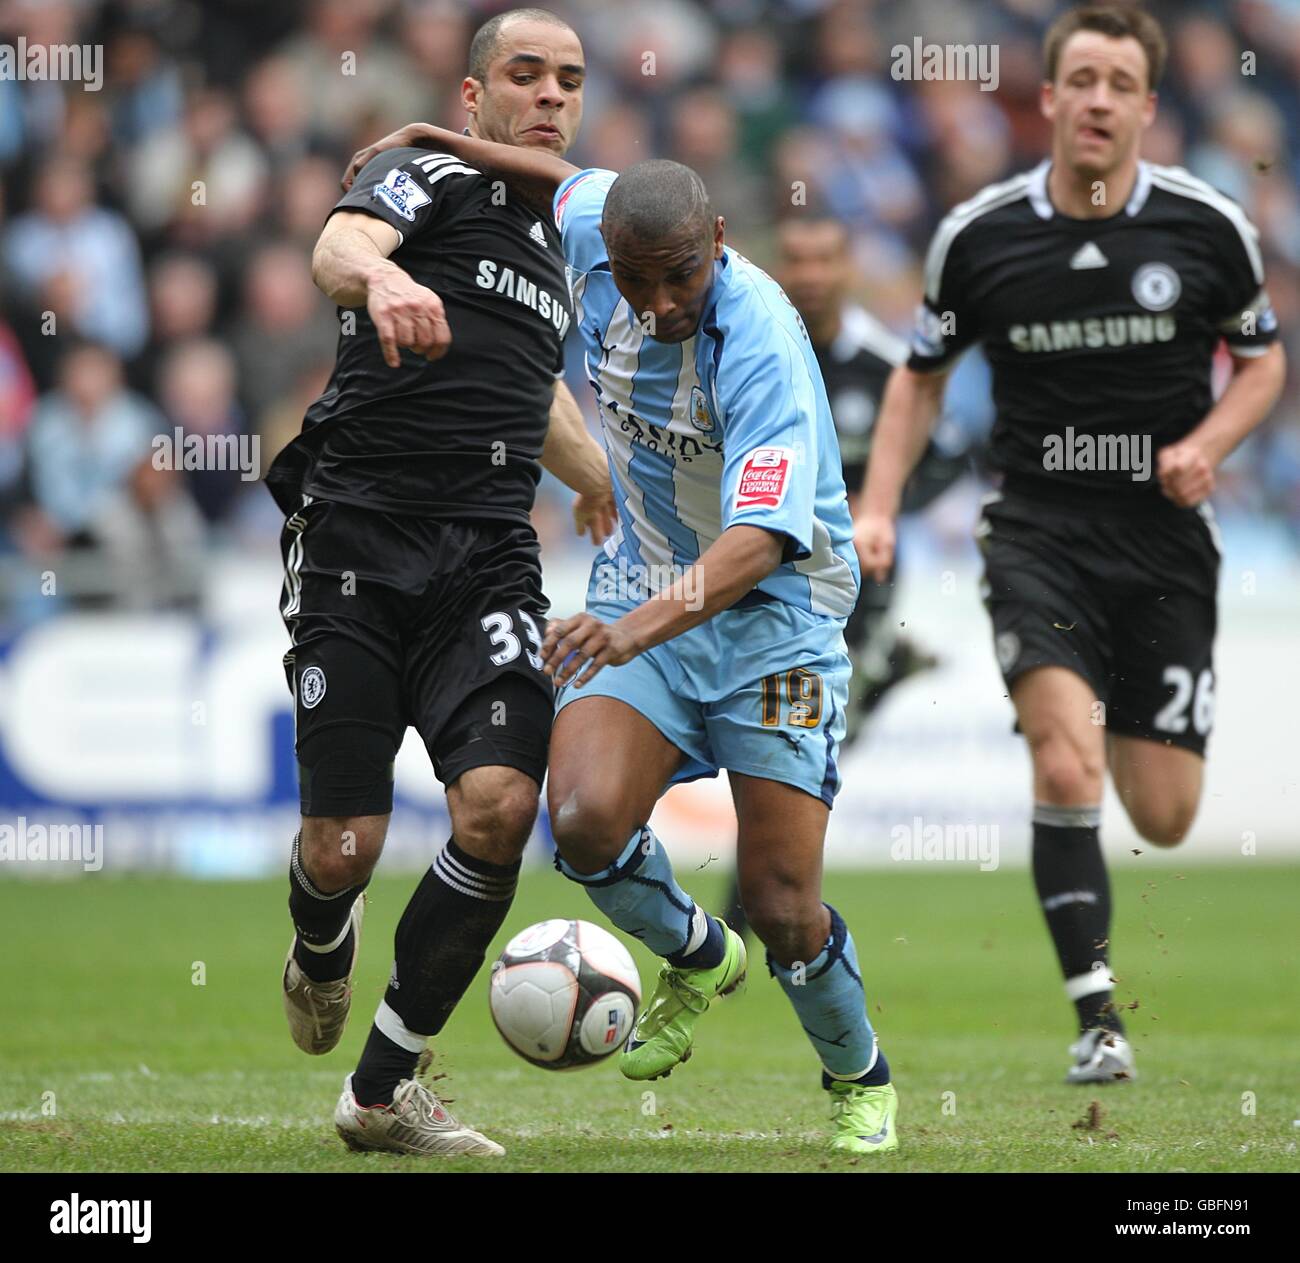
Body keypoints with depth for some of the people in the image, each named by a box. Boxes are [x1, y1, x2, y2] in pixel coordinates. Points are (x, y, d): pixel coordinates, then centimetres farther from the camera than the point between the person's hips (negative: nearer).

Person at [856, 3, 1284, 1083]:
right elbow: (923, 376, 13)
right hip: (1038, 530, -1)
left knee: (1164, 820, 3)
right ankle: (1096, 1014, -19)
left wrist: (1206, 445, -8)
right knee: (1067, 762, -24)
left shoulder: (1209, 225, -3)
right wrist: (878, 509, 1)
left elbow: (1263, 358, 11)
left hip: (1165, 537, 1)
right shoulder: (979, 236, -2)